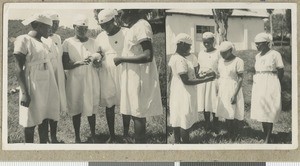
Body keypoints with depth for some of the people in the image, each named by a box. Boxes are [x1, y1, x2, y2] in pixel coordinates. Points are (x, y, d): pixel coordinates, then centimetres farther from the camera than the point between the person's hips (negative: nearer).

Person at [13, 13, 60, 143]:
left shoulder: (42, 42, 12)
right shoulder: (24, 40, -10)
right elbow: (19, 69, -14)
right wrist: (24, 93, -20)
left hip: (46, 87, 7)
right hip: (33, 87, -7)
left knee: (44, 118, 10)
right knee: (31, 122, 2)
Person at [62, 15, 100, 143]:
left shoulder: (92, 42, 5)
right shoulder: (68, 43, -4)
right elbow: (64, 65, -7)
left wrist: (96, 59, -11)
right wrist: (79, 63, -22)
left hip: (91, 79, 2)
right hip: (75, 81, -2)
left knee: (91, 108, 6)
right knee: (76, 109, 5)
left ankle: (93, 135, 19)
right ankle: (77, 137, 18)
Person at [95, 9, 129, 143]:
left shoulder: (126, 33, -3)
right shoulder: (100, 37, 8)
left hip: (123, 73, -3)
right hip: (106, 74, 3)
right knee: (109, 105, 4)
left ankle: (126, 134, 17)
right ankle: (112, 136, 13)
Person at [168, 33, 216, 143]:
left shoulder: (174, 57, 8)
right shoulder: (181, 60, -23)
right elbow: (186, 81, -23)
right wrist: (205, 80, -21)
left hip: (176, 93, 10)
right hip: (184, 95, -10)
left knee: (177, 119, 17)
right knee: (185, 122, -1)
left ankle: (177, 141, 28)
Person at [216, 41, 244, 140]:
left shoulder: (238, 61, -12)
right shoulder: (221, 61, 8)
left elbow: (240, 79, -13)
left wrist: (235, 94, -17)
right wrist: (218, 90, 8)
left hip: (233, 89, -6)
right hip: (222, 89, 6)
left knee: (234, 113, -1)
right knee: (226, 113, 8)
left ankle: (234, 136, 10)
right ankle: (229, 134, 18)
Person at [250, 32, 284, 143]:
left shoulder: (275, 54, -7)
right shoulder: (257, 56, 11)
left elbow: (281, 72, -3)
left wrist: (274, 84, 4)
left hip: (270, 86, -6)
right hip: (258, 85, 7)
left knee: (269, 113, -5)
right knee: (261, 113, 7)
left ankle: (268, 140, -1)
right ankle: (266, 138, 16)